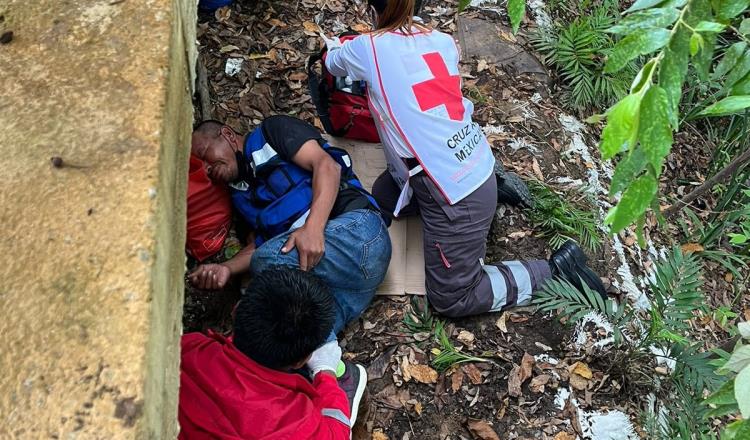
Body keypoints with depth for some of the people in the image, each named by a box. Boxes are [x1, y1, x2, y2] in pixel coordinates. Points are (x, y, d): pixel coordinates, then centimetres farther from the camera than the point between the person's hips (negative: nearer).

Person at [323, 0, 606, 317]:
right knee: (384, 195, 27)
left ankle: (555, 268, 4)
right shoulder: (442, 41, 8)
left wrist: (334, 45, 40)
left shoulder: (367, 48, -7)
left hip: (455, 193, -8)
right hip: (475, 167, 8)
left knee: (451, 299, 5)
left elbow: (333, 65, 16)